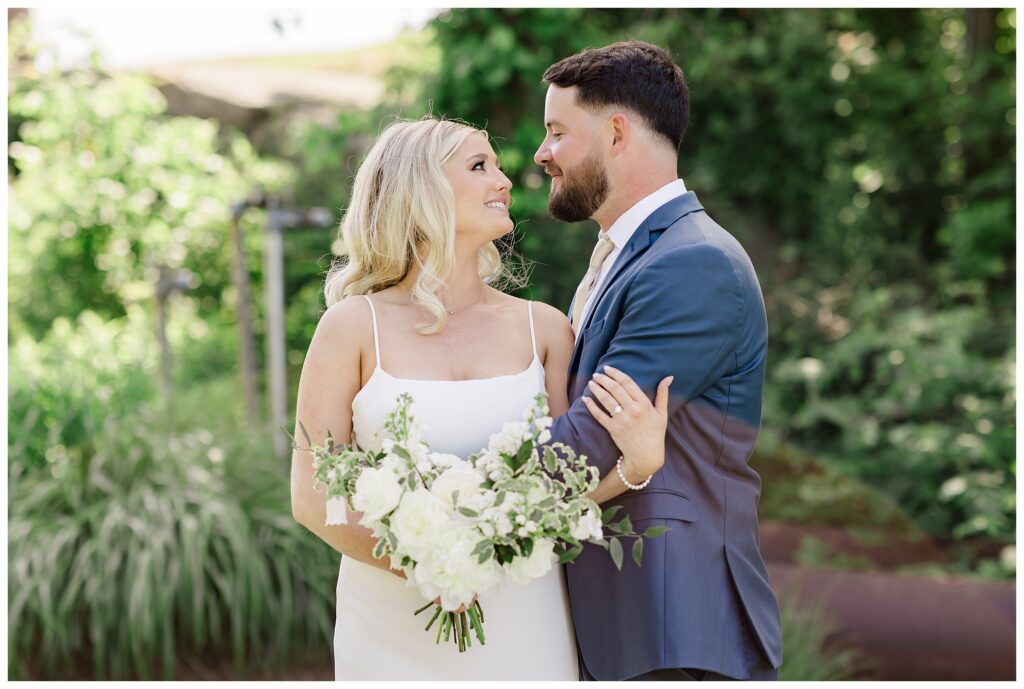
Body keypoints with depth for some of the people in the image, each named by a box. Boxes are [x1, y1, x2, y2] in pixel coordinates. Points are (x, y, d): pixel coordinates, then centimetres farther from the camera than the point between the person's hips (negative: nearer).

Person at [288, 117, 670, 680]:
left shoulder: (544, 328, 4)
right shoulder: (354, 327, -4)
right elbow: (310, 496, -5)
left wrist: (637, 462, -16)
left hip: (521, 627, 2)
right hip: (396, 629, -2)